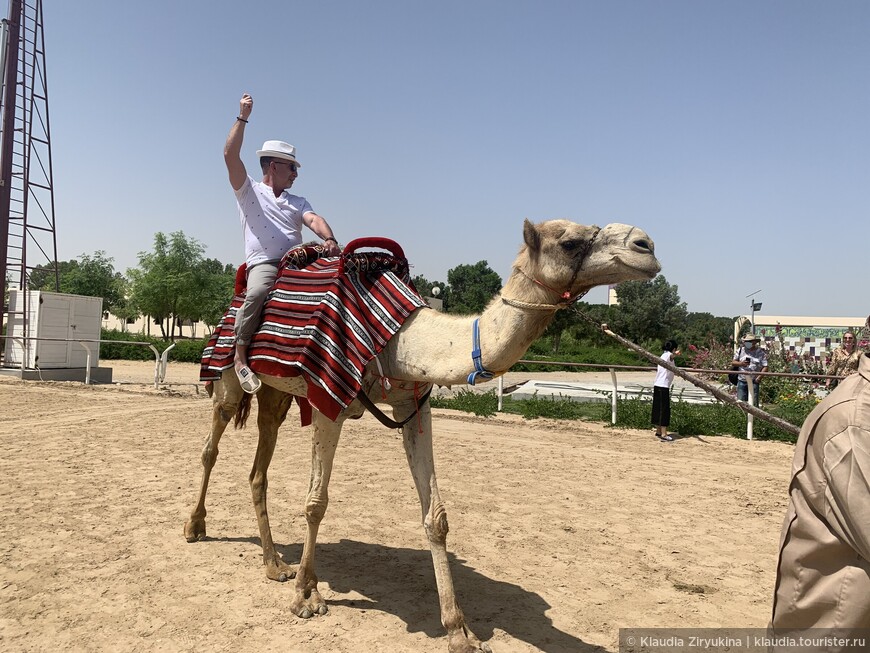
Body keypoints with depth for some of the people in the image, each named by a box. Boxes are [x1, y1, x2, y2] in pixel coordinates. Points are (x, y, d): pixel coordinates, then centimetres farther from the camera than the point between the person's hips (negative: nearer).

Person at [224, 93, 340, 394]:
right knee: (257, 292, -35)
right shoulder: (248, 191, 15)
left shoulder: (298, 202, 25)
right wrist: (242, 117, 0)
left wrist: (329, 239, -19)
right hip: (263, 262, -4)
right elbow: (230, 155, 1)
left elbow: (314, 220, 3)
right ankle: (240, 355, -21)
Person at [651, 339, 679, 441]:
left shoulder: (663, 355, 18)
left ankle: (658, 432, 24)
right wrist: (675, 354, -61)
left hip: (657, 385, 9)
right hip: (663, 387, -9)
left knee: (658, 409, 15)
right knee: (664, 410, -7)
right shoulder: (668, 355, -9)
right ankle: (663, 435, -7)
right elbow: (671, 355, -38)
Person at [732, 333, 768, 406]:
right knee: (740, 402, 3)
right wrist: (741, 363, -11)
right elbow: (733, 363, 10)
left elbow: (765, 367, -3)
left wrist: (760, 376, -17)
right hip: (742, 381, 2)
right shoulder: (741, 350, 8)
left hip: (754, 382, -2)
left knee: (753, 403, -3)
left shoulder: (761, 352, 1)